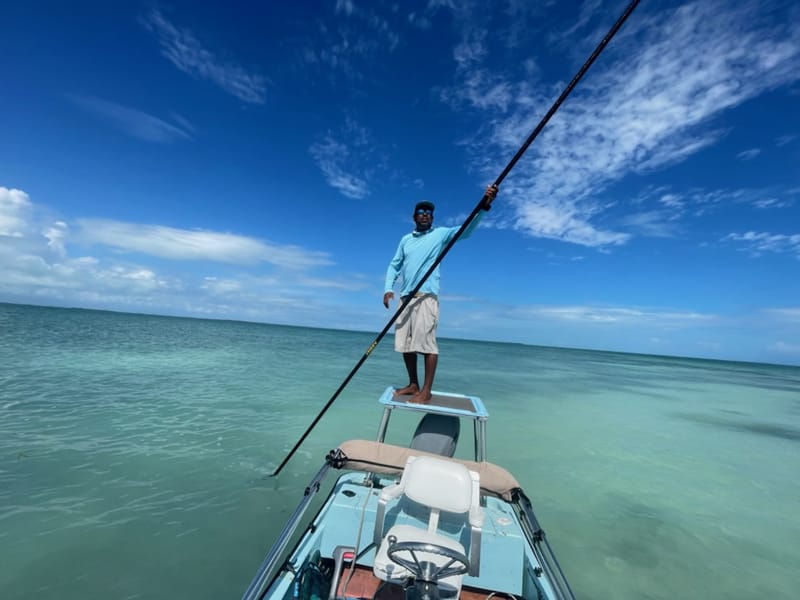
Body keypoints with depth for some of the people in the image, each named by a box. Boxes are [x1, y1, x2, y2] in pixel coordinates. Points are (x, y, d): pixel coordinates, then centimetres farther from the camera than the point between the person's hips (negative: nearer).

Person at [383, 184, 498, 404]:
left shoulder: (441, 234, 7)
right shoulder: (405, 239, 20)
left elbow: (466, 230, -8)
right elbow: (394, 265, 19)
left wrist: (484, 206, -23)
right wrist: (388, 288, 2)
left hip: (426, 296, -5)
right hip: (405, 297, 5)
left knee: (427, 342, -9)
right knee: (405, 343, 7)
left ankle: (426, 390, -2)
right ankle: (413, 385, 20)